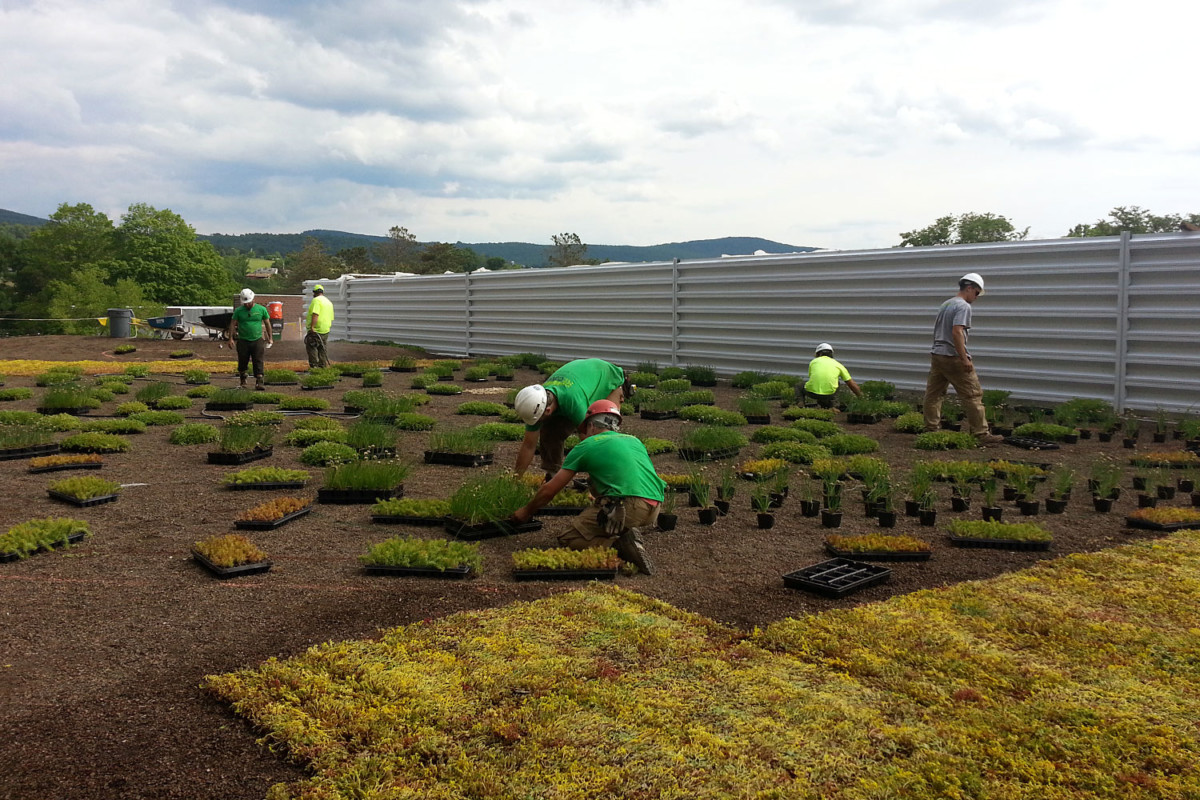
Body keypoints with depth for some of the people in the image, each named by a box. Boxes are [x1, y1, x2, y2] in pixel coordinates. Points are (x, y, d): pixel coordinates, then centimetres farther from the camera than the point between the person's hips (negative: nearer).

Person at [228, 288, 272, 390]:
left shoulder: (261, 309, 2)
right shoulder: (238, 311, 2)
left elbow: (267, 323, 11)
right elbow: (232, 324, 5)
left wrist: (270, 338, 12)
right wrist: (231, 338, -3)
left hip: (257, 340, -1)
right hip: (243, 341, 1)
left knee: (258, 362, -7)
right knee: (242, 362, 10)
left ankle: (259, 383, -10)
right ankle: (242, 379, 34)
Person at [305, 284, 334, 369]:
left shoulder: (316, 300, -9)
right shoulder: (329, 302, 18)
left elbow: (315, 315, -22)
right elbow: (331, 318, 22)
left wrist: (312, 327, -24)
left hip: (315, 330, -8)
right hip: (325, 331, 8)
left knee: (311, 347, -2)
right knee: (322, 348, 14)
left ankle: (313, 366, -6)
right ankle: (323, 365, 14)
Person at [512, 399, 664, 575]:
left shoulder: (586, 446, 12)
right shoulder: (634, 440, 26)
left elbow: (549, 491, 17)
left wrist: (527, 511, 34)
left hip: (628, 507, -6)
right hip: (655, 509, 7)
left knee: (569, 540, 7)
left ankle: (618, 545, -16)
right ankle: (627, 534, 8)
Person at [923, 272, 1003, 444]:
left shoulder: (945, 305, 17)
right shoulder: (963, 306, -10)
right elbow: (957, 332, -22)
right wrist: (964, 359, -21)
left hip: (936, 354, 9)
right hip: (953, 357, -9)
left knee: (933, 394, 10)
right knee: (972, 396, -4)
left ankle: (931, 429, 15)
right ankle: (981, 434, -4)